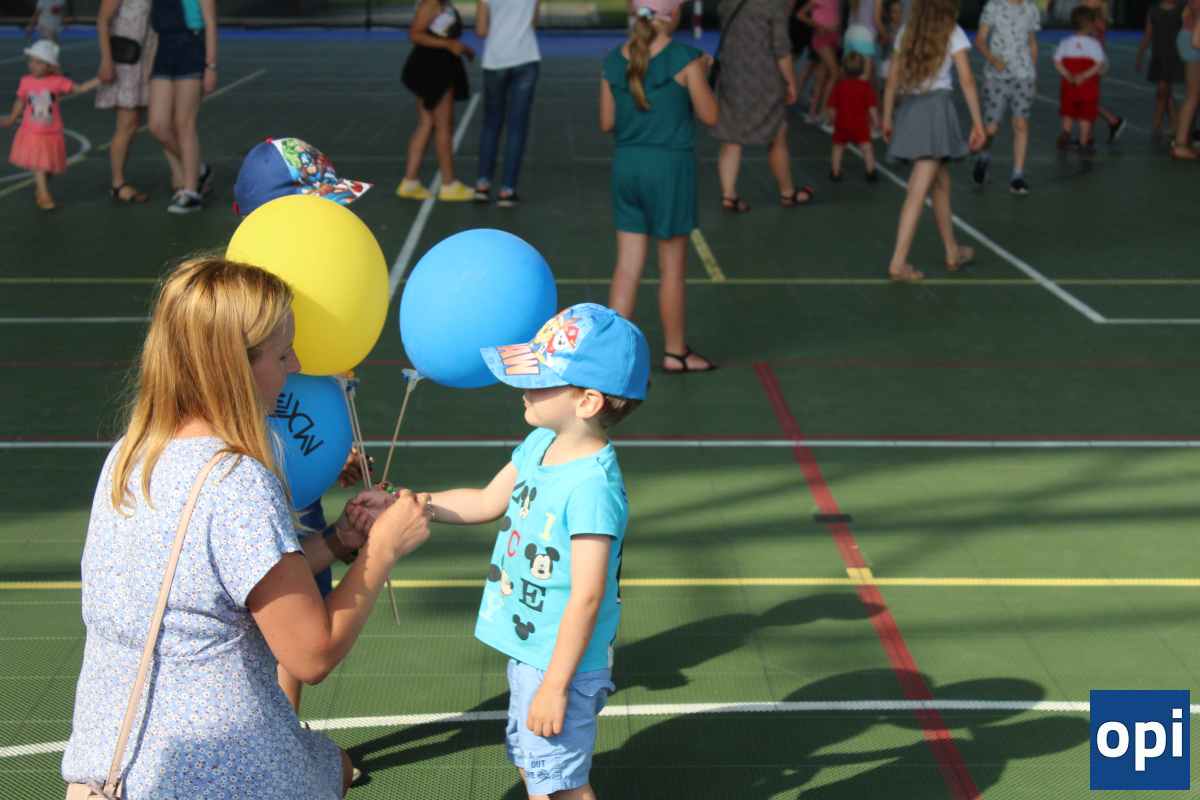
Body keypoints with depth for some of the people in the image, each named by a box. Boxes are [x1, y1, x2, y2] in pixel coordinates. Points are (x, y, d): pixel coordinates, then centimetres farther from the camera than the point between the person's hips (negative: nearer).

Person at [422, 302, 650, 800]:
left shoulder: (593, 485, -29)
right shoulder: (540, 445, -3)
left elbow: (587, 596, -27)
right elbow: (487, 502, 13)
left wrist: (555, 686, -23)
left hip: (561, 662, -9)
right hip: (527, 647, 9)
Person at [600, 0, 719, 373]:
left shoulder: (615, 60, 2)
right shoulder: (685, 58, -12)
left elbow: (607, 123, 7)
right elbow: (709, 115, -5)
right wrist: (700, 75, 10)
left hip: (627, 165, 4)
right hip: (670, 165, -4)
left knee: (627, 266, 8)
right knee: (672, 268, 9)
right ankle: (675, 352, 21)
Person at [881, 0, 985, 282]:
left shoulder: (907, 32, 12)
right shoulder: (953, 33, -2)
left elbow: (892, 79, 12)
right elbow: (967, 81, -7)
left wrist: (887, 118, 19)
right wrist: (978, 123, -4)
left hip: (909, 109, 6)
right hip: (936, 107, -6)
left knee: (941, 183, 20)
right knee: (918, 192, -8)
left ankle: (953, 253, 30)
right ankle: (898, 263, -14)